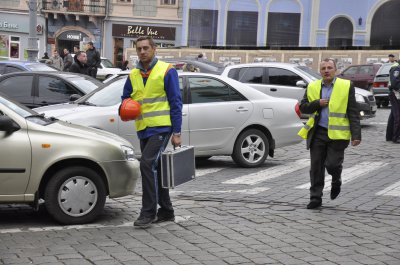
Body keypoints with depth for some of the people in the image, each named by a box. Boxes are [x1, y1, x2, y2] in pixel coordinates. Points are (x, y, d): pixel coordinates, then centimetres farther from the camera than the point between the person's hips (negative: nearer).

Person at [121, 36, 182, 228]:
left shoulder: (167, 71, -5)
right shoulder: (133, 75, 12)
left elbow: (176, 103, -6)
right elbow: (125, 99, 21)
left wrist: (177, 133, -11)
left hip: (161, 127, -7)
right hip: (143, 129, 7)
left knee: (148, 164, -19)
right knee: (155, 169, 12)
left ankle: (148, 212, -14)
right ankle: (166, 212, 23)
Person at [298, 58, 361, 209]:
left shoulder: (346, 86, 1)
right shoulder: (312, 87, 10)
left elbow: (353, 113, -1)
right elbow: (303, 107, 10)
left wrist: (356, 135, -8)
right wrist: (318, 103, -8)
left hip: (337, 133, -3)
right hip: (318, 133, 3)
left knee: (332, 164, -8)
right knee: (316, 167, 3)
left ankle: (336, 182, 26)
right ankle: (315, 198, 13)